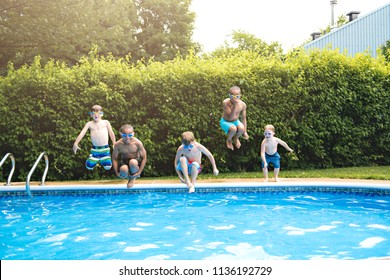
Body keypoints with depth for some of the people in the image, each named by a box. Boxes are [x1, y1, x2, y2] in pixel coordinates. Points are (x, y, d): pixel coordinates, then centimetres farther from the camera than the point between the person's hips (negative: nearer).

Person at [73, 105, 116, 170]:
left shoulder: (105, 122, 1)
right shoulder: (89, 124, 3)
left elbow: (111, 133, 5)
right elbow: (82, 133, -4)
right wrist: (76, 143, -15)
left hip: (105, 148, -1)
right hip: (95, 149, 1)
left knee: (107, 167, -5)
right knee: (89, 167, -2)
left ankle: (102, 160, 30)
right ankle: (96, 159, 32)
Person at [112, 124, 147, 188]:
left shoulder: (137, 143, -19)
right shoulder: (118, 144, -16)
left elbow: (144, 158, -12)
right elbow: (114, 159, -5)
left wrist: (139, 172, -17)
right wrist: (117, 173, -13)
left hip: (135, 161, -1)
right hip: (124, 162, 1)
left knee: (132, 162, -40)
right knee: (123, 170, -38)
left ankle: (133, 177, -3)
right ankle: (128, 176, 6)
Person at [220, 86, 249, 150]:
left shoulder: (242, 105, -16)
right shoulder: (225, 103, -29)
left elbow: (244, 118, -4)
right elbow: (231, 117, -32)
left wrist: (245, 132, -6)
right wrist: (235, 105, -43)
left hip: (236, 121, 3)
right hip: (225, 122, -3)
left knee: (241, 128, -30)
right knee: (233, 129, -34)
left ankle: (236, 138, 8)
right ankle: (229, 140, 3)